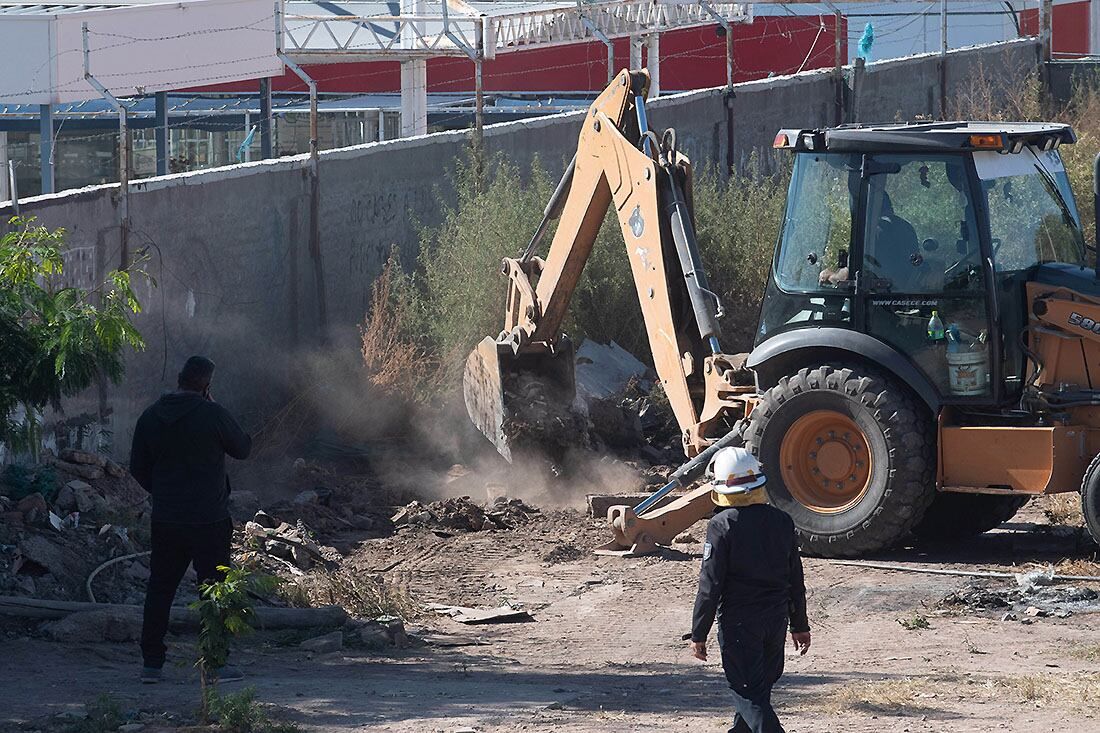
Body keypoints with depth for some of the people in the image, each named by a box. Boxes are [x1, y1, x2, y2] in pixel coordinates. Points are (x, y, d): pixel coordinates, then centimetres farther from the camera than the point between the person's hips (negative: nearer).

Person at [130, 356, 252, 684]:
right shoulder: (212, 414, -13)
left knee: (159, 589, 11)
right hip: (209, 520, -4)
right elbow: (243, 448, 1)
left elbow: (138, 468, 8)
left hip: (166, 520, 4)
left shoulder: (151, 417, 2)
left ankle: (151, 663, 9)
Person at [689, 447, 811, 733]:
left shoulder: (722, 526, -15)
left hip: (738, 621, -6)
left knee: (749, 694, -3)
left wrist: (698, 634, -8)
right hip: (776, 619, 6)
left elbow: (710, 585, -15)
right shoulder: (781, 522, 3)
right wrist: (800, 625, 20)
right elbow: (796, 580, 10)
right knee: (760, 686, 21)